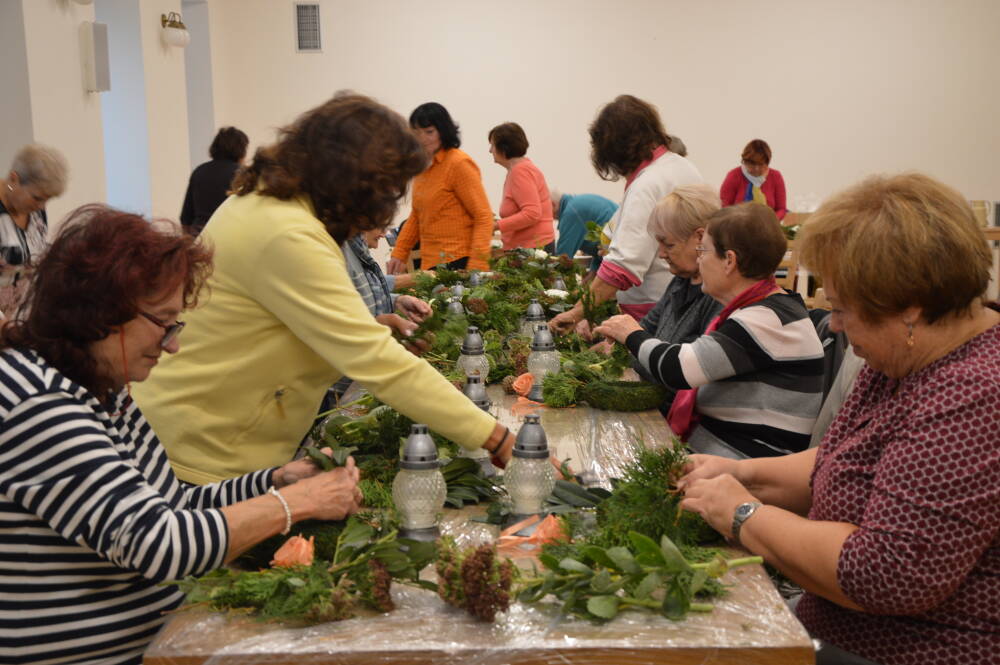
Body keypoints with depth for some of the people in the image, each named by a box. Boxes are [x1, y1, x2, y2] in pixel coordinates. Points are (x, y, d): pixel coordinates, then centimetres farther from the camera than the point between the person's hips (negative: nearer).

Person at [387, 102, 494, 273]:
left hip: (457, 263, -7)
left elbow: (483, 216, -11)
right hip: (429, 264, 7)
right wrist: (399, 254, 15)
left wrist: (476, 265, -19)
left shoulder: (459, 163, -8)